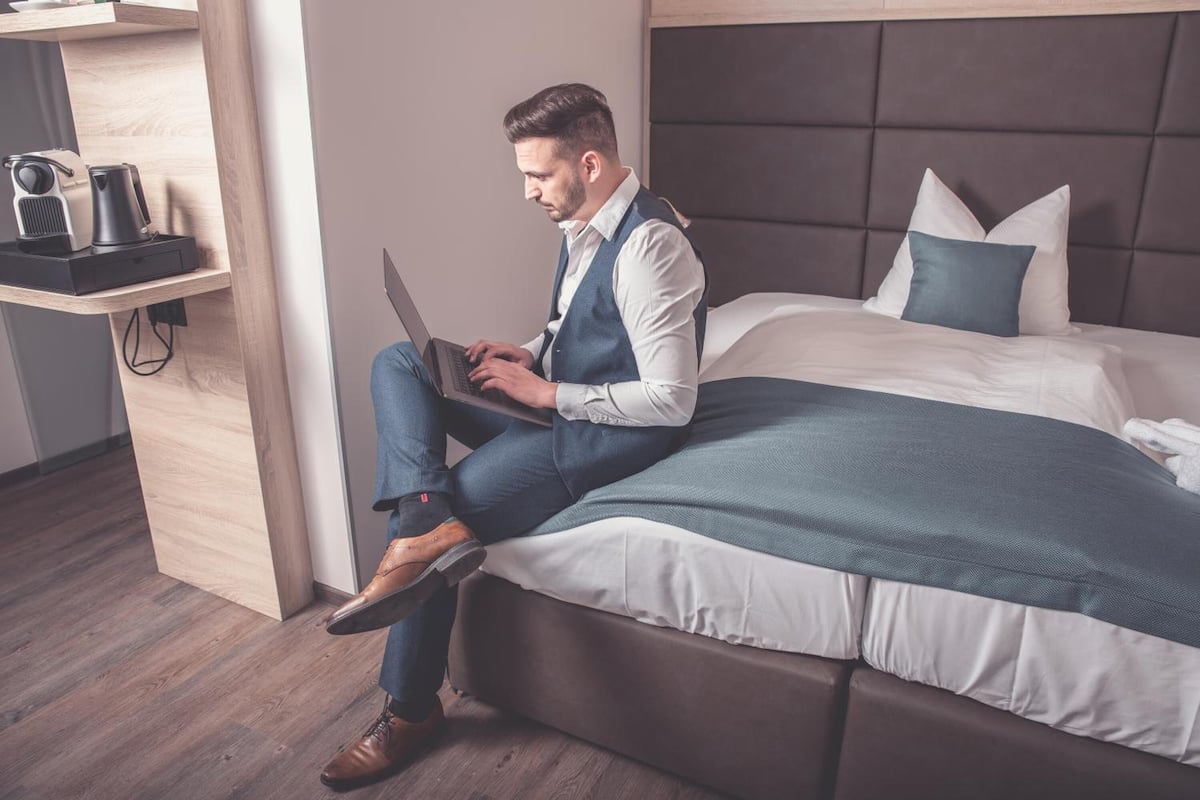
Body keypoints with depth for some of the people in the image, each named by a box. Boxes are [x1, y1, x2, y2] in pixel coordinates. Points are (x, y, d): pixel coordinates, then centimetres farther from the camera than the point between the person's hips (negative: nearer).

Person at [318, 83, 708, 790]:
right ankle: (432, 524, -22)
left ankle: (411, 711, 3)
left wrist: (547, 392, -20)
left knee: (431, 536, -16)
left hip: (618, 432, -10)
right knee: (397, 363, -2)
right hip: (559, 404, 10)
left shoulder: (649, 244, -23)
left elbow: (672, 400, -24)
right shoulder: (584, 226, 6)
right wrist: (529, 355, 0)